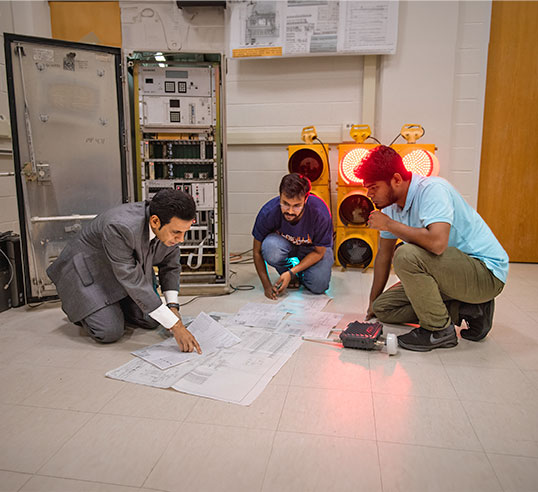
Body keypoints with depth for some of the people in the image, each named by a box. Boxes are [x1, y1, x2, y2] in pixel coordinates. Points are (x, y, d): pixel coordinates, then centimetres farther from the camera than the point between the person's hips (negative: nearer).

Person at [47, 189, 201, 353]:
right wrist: (175, 325, -37)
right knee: (110, 332, -16)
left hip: (126, 265, 6)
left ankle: (111, 304, 24)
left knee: (151, 321, -1)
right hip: (89, 269, -6)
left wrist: (172, 306, -11)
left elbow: (170, 265, 0)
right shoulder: (120, 227, -40)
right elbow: (132, 281, -37)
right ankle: (75, 306, 13)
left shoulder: (172, 225, -19)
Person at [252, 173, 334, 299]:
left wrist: (291, 272, -28)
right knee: (270, 246, -35)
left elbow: (319, 252, -19)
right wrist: (267, 285, -22)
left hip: (313, 248, 0)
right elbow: (257, 251, -17)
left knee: (318, 286, -23)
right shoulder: (268, 212, -31)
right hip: (284, 244, 1)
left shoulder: (320, 213, -34)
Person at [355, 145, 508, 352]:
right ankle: (465, 309, 4)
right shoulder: (391, 205, 2)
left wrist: (389, 224, -25)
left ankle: (439, 330, -13)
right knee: (382, 308, 4)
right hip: (449, 273, 9)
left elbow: (437, 242, -40)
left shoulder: (432, 189, -23)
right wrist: (373, 303, 18)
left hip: (487, 272, -9)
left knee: (407, 255, -32)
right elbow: (384, 255, 12)